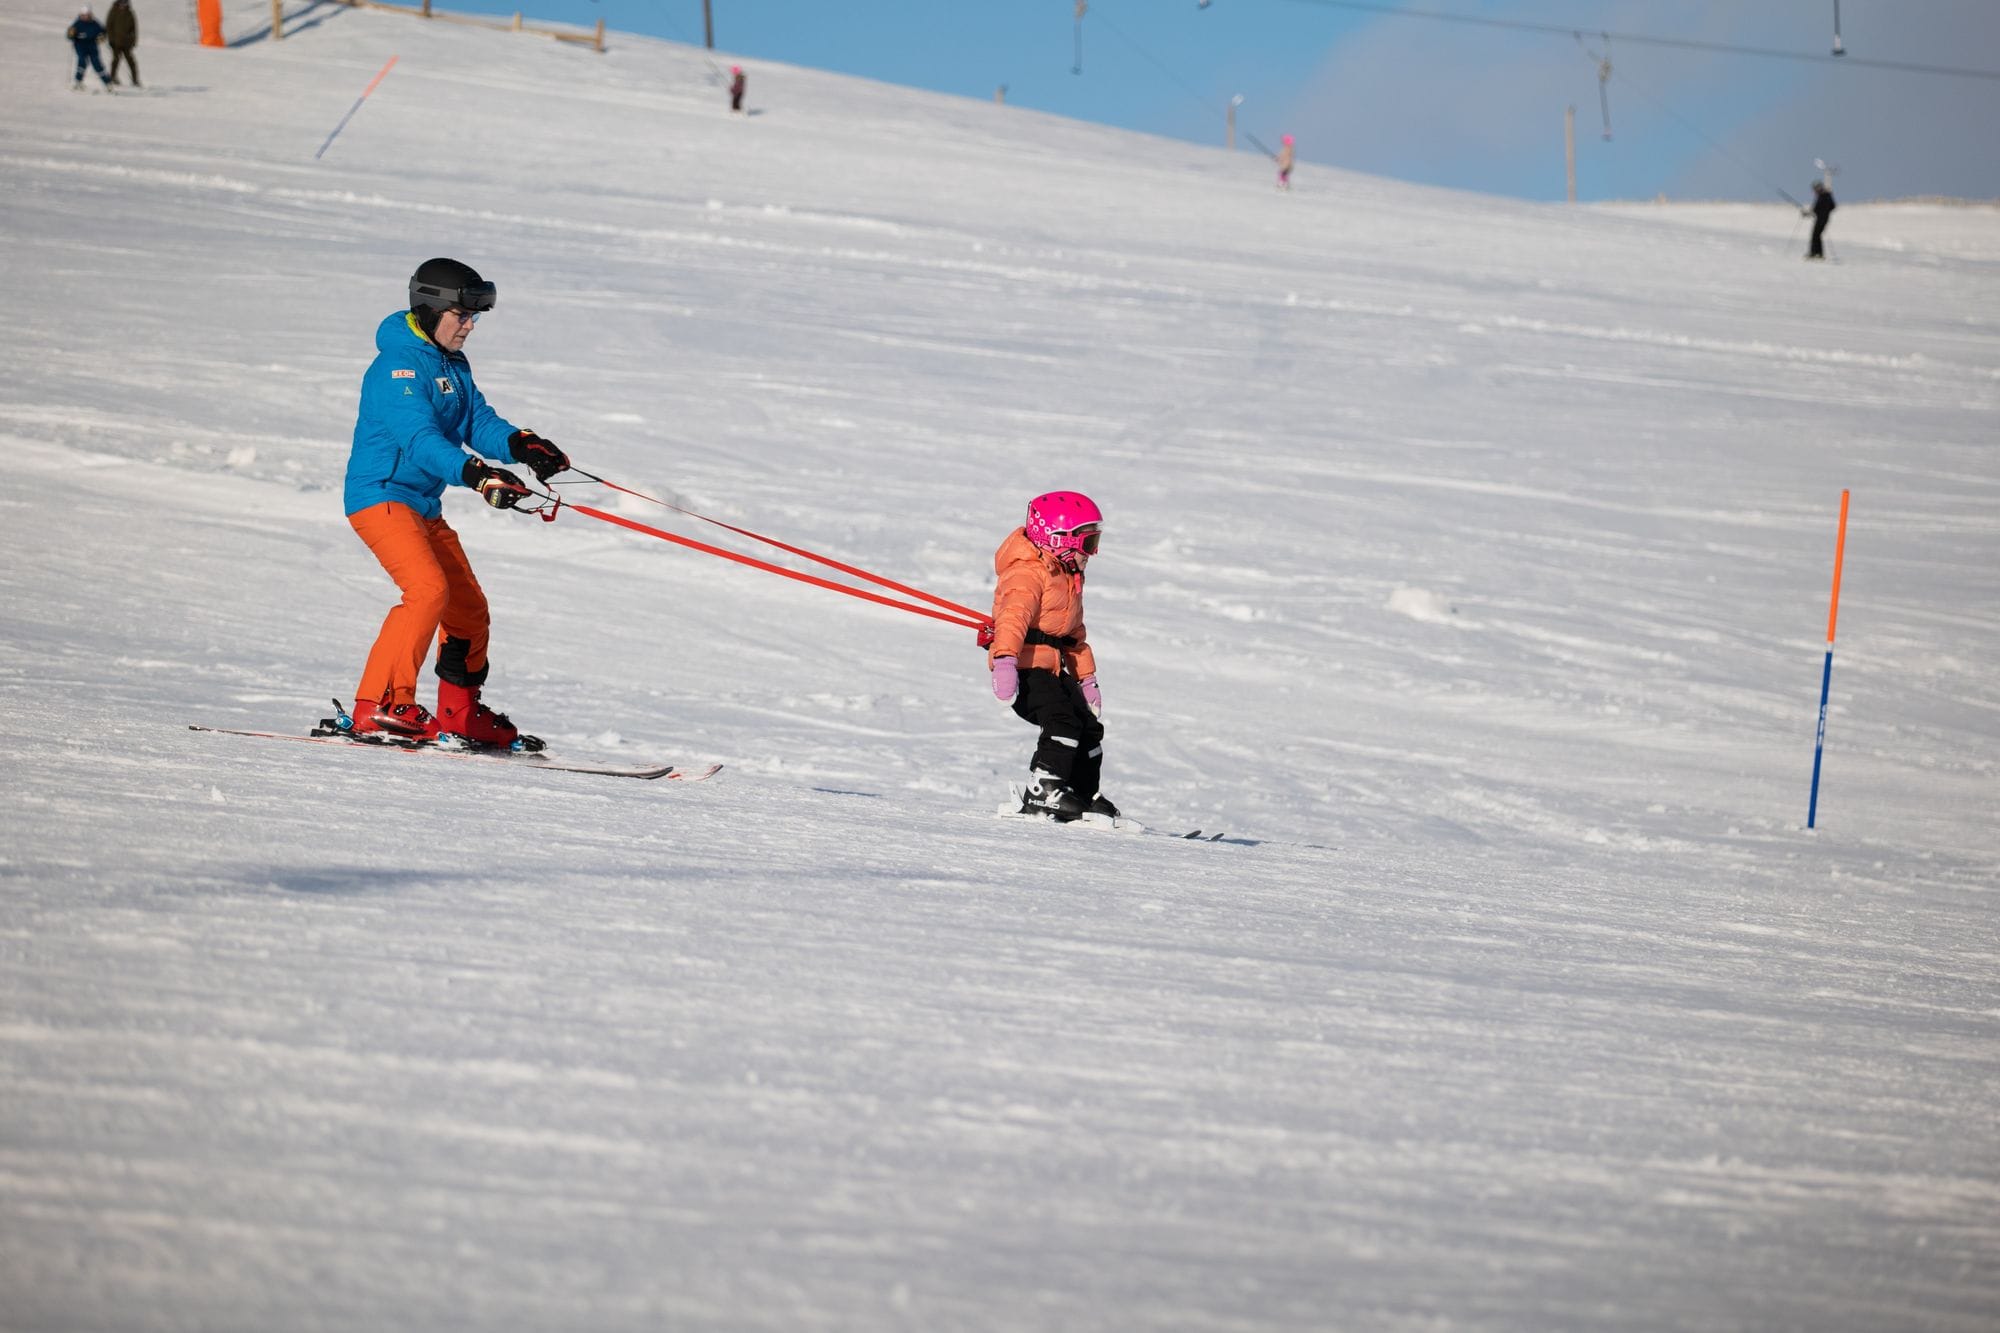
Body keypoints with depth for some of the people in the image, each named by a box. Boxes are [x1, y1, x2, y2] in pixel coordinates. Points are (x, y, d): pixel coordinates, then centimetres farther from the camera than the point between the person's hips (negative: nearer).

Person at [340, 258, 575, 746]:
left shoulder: (454, 366, 12)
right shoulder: (399, 367, -18)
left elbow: (478, 421, 3)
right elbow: (419, 438, -31)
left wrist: (521, 445, -19)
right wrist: (478, 475, -45)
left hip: (424, 506, 10)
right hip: (381, 496, -10)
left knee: (468, 606, 12)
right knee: (428, 590, -27)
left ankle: (461, 713, 26)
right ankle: (380, 704, -25)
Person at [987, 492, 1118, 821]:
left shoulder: (1068, 577, 20)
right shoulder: (1027, 573, -15)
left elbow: (1075, 633, 31)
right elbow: (1012, 617, -32)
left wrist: (1087, 677, 30)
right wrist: (1005, 660, -46)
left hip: (1053, 667, 10)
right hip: (1024, 664, -10)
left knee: (1089, 727, 12)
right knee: (1063, 721, -25)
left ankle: (1086, 796, 24)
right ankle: (1042, 793, -27)